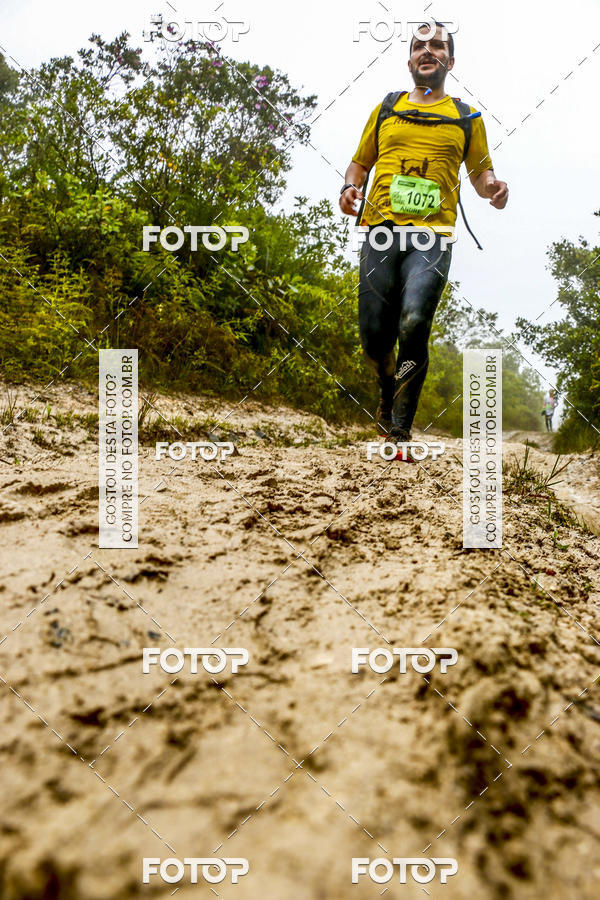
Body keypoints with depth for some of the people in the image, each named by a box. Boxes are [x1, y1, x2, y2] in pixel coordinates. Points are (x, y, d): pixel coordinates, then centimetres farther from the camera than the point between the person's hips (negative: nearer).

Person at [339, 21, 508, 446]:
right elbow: (360, 162, 26)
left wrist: (493, 188, -2)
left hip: (433, 234, -2)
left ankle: (400, 430, -13)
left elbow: (481, 172, 22)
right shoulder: (385, 110, 21)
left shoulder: (466, 117, 18)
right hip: (381, 229, 2)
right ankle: (388, 389, 29)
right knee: (374, 335, -6)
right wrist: (350, 187, 3)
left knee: (414, 323, -24)